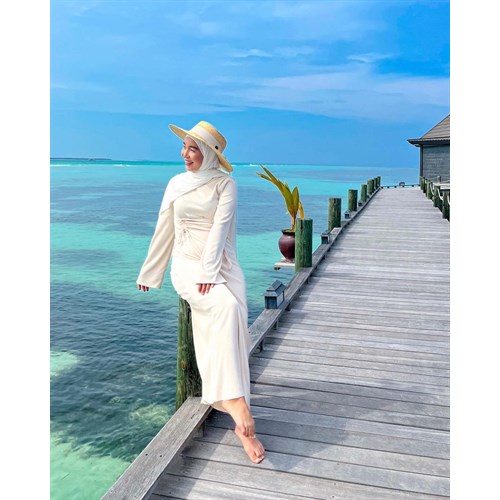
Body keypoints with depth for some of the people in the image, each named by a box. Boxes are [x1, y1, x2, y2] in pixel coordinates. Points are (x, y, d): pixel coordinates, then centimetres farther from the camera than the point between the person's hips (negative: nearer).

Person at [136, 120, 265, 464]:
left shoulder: (225, 183, 4)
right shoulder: (176, 184, 12)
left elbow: (220, 226, -9)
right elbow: (164, 232, 17)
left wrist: (210, 272, -19)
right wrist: (149, 273, 21)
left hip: (222, 265, 0)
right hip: (187, 264, 0)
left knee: (234, 318, -22)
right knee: (225, 307, -29)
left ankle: (242, 422, -12)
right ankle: (237, 405, -34)